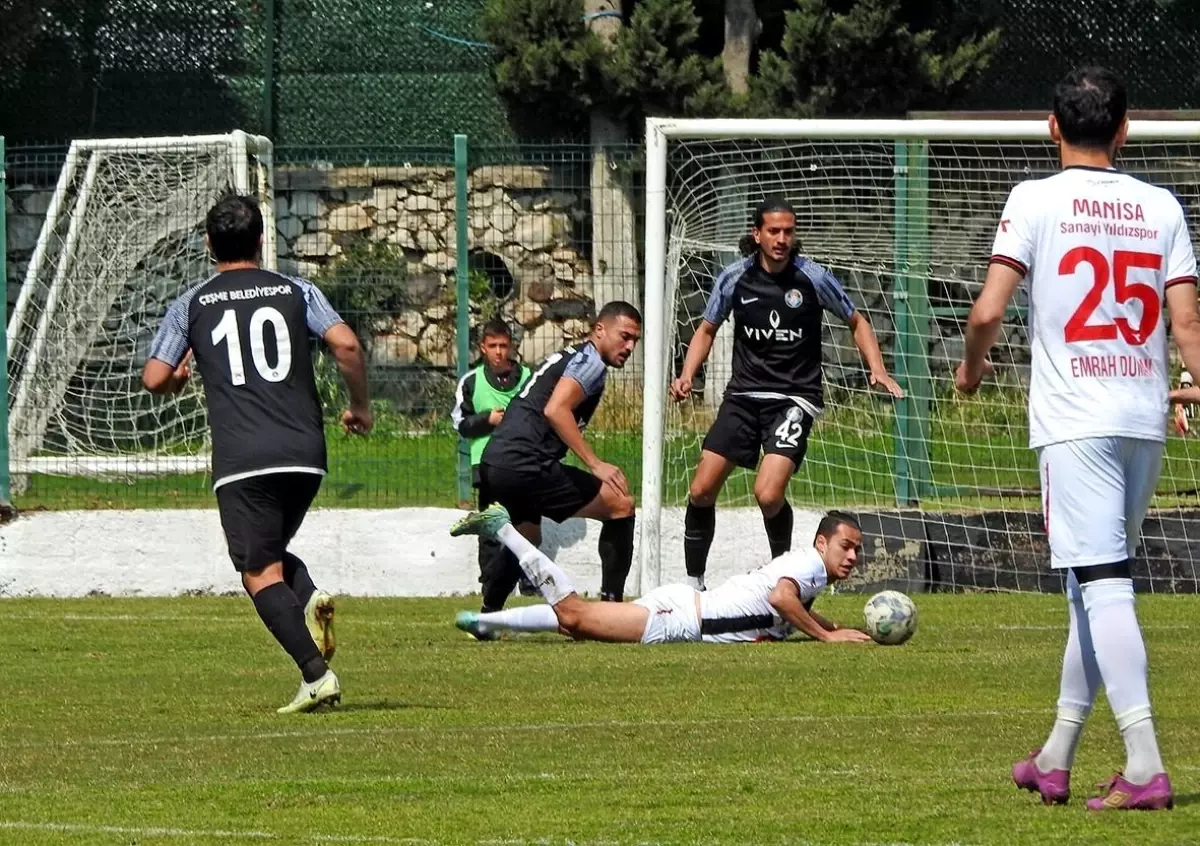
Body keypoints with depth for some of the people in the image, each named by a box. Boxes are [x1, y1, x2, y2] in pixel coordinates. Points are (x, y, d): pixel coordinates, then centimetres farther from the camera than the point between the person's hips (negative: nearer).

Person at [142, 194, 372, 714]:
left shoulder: (192, 305, 8)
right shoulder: (296, 292, 10)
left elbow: (154, 379, 3)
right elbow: (346, 346, -3)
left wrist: (178, 379, 27)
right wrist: (360, 407, 12)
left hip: (241, 461, -3)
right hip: (305, 452, 3)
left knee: (261, 573, -3)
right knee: (271, 550, 23)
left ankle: (316, 673, -20)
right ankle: (310, 600, -9)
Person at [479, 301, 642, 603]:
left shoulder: (566, 357, 26)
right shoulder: (590, 360, -4)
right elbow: (556, 409, -20)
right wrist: (596, 463, -21)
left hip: (493, 463, 10)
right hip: (525, 463, -10)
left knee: (527, 540, 33)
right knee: (621, 506, -7)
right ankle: (612, 603, -11)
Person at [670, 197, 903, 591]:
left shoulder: (813, 278, -8)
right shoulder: (734, 278, -1)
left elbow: (857, 322, 7)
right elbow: (707, 330, 14)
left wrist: (877, 370, -7)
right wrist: (687, 376, -2)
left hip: (794, 398, -3)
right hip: (744, 393, 3)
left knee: (769, 494, -23)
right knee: (701, 491, -3)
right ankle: (693, 583, 15)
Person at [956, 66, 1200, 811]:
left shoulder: (1038, 199, -3)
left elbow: (989, 310, -9)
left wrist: (972, 366, 10)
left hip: (1075, 421, -5)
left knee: (1103, 584, -9)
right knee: (1099, 587, 16)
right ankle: (1056, 760, 24)